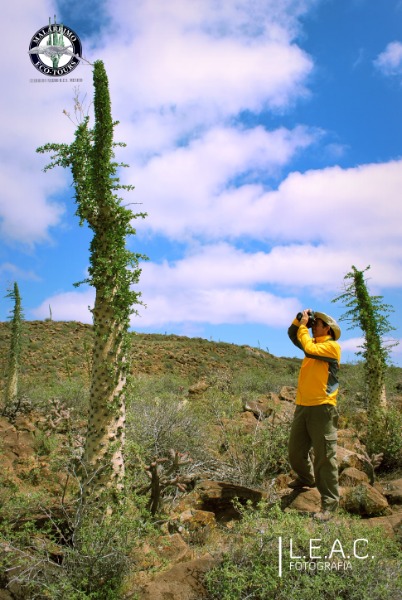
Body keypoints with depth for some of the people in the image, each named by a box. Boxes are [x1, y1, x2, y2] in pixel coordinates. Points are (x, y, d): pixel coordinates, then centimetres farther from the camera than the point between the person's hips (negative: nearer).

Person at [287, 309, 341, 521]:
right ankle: (307, 479, 41)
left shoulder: (332, 346, -6)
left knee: (324, 456, -4)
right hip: (302, 406, 8)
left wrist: (304, 326, -9)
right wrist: (300, 319, 5)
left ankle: (329, 502, 4)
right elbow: (292, 334, 19)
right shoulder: (313, 343, 17)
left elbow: (309, 350, -20)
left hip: (322, 408, -8)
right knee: (295, 452, 16)